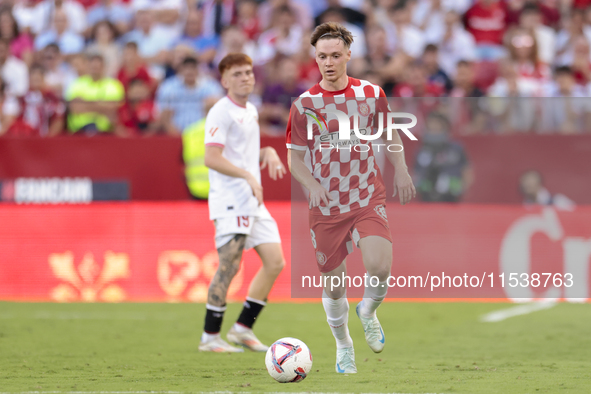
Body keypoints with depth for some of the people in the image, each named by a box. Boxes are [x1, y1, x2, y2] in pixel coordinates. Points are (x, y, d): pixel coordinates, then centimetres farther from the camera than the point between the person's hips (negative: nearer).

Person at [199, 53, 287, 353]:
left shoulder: (251, 111, 18)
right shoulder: (221, 112, -10)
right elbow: (212, 158, -18)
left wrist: (268, 153, 9)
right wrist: (248, 176, -23)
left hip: (252, 201, 9)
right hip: (230, 201, -9)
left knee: (275, 261, 3)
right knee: (229, 266, -13)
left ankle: (243, 328, 11)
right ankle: (210, 337, -5)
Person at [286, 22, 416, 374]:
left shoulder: (371, 93, 0)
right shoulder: (305, 104, -4)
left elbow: (389, 134, 16)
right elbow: (295, 157, 1)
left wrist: (402, 171, 4)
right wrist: (312, 184, -17)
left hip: (369, 200, 0)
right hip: (327, 207, 0)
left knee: (380, 266, -23)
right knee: (333, 284, 5)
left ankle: (369, 311, 11)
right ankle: (343, 345, 31)